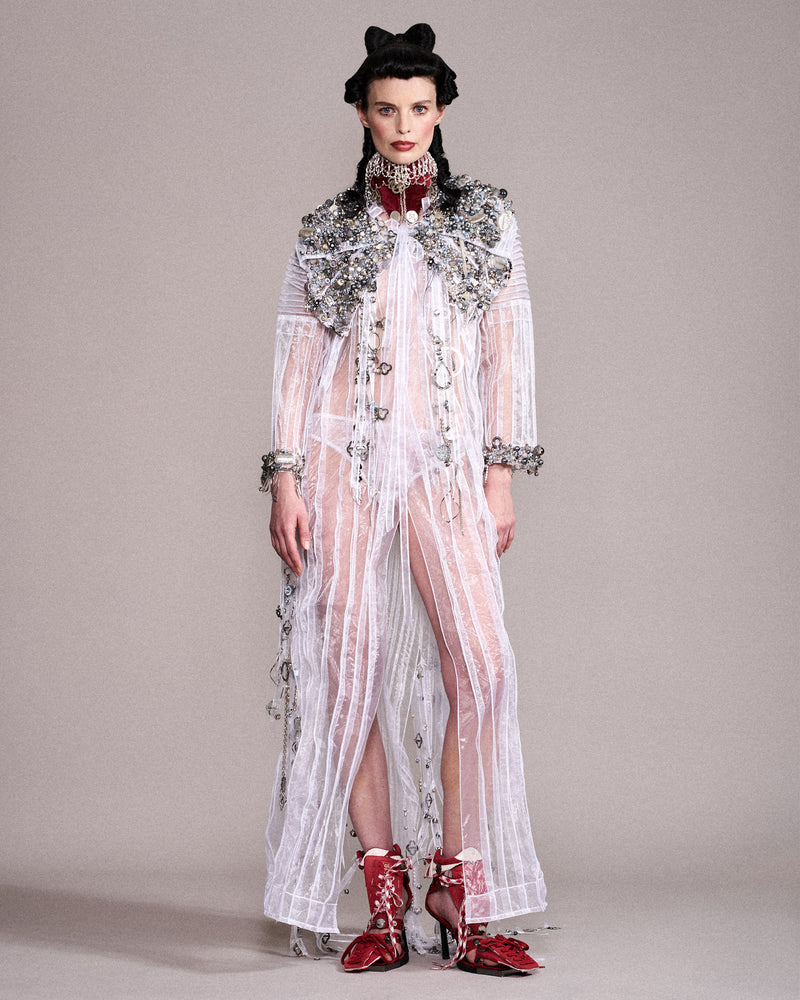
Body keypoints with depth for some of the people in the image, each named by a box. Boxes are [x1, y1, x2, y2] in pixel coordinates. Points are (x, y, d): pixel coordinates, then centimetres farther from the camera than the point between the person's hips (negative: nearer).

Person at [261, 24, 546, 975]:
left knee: (478, 665, -14)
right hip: (346, 464, 0)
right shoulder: (327, 230, 12)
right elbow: (296, 360, 9)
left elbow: (506, 352, 9)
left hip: (446, 468, 0)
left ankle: (459, 890, -6)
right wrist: (285, 480, -1)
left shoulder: (486, 218, 12)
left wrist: (501, 476, 2)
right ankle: (386, 896, 4)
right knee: (350, 670, -4)